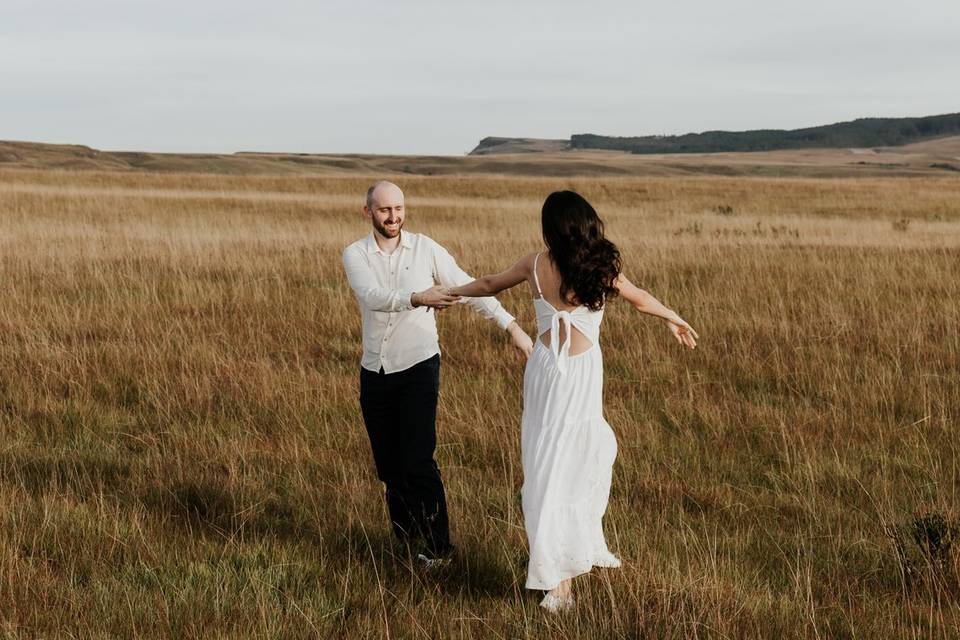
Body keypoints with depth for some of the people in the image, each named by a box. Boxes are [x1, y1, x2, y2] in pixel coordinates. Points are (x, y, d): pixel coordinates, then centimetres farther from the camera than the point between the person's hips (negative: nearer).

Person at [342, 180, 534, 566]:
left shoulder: (425, 249, -2)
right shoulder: (355, 255, -3)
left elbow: (469, 288, 0)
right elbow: (373, 297, -22)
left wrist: (512, 326, -7)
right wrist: (418, 298, -41)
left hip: (418, 366, -2)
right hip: (375, 372, 2)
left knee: (417, 460, -11)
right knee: (388, 463, 11)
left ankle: (438, 545, -1)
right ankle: (404, 533, 30)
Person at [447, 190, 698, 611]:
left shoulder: (536, 265, -3)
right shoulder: (601, 267, -6)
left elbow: (489, 285, 14)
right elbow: (641, 300, 10)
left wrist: (452, 292, 33)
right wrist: (674, 320, 29)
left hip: (545, 370, 3)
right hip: (583, 373, -2)